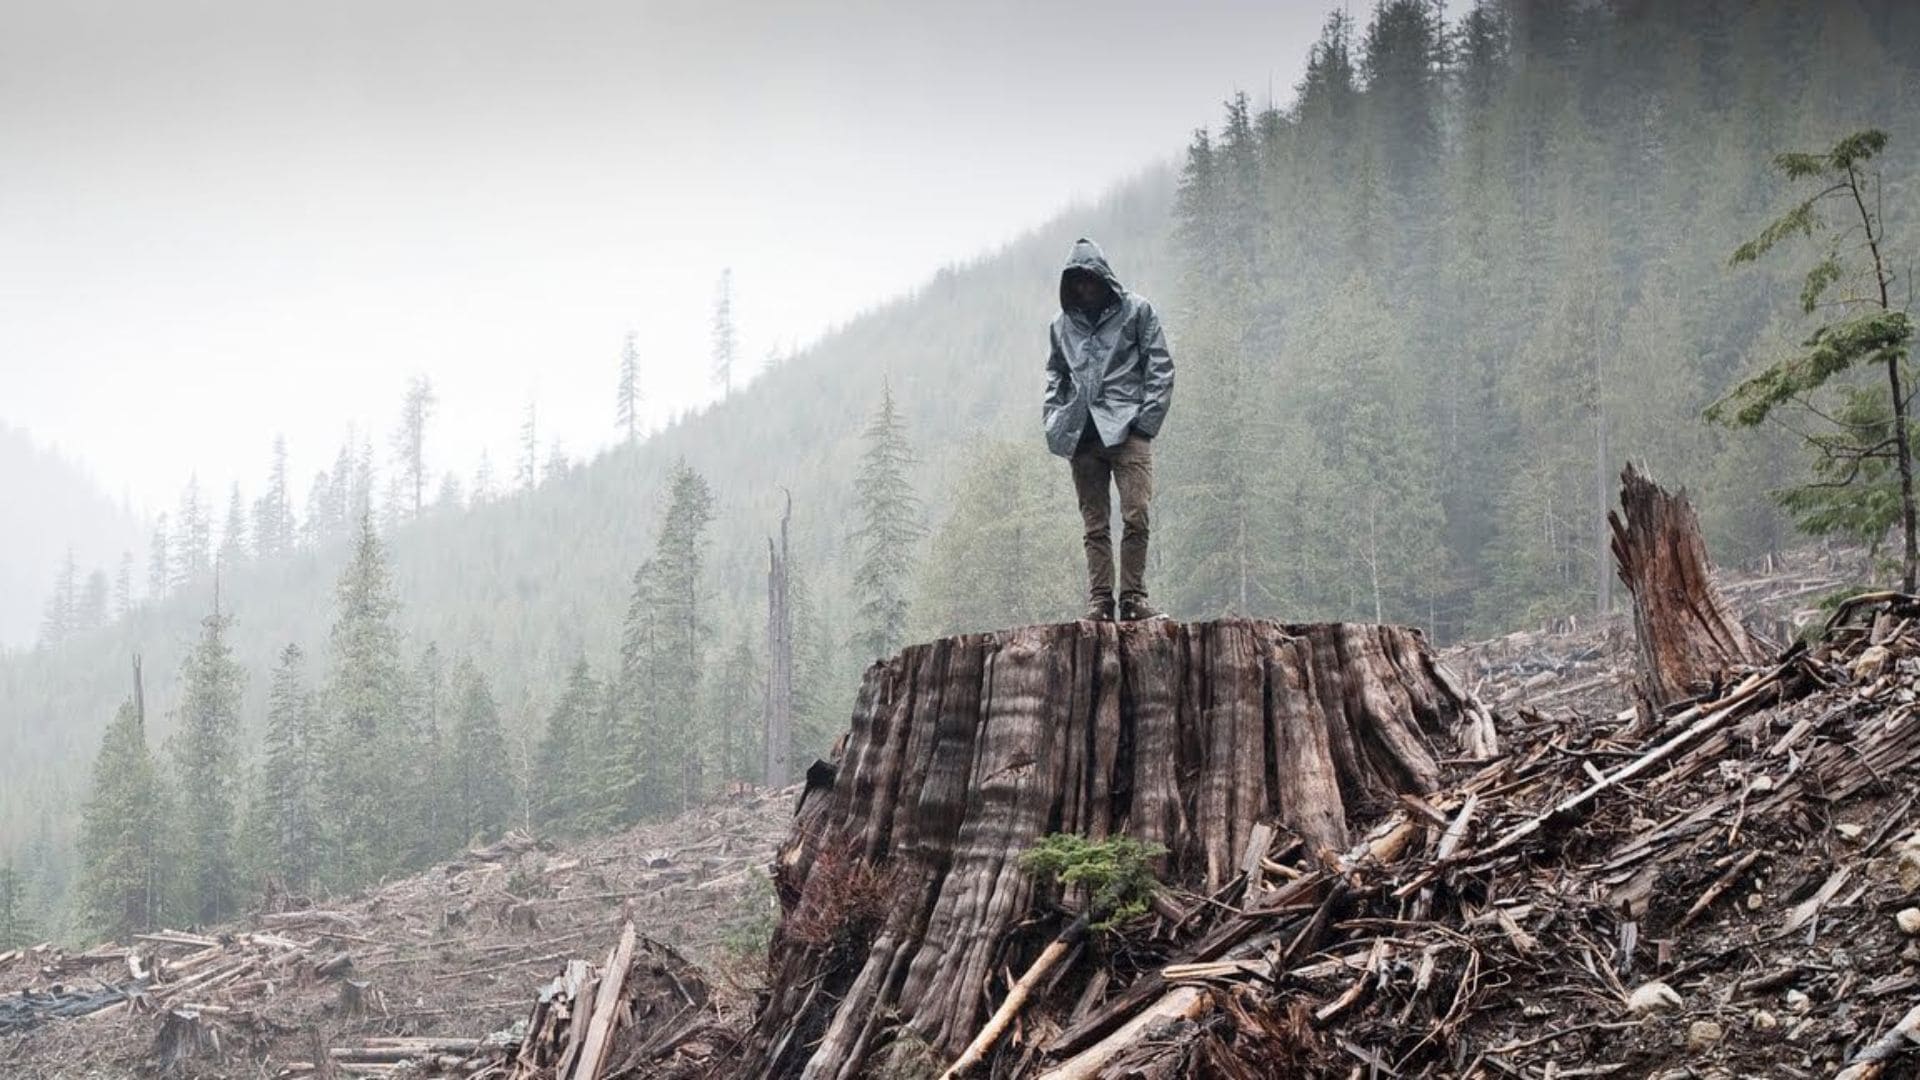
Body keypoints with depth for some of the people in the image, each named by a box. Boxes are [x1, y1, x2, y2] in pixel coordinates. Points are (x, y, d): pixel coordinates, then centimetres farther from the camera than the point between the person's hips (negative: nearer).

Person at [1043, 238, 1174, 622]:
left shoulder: (1136, 310, 7)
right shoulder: (1063, 323, 17)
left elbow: (1160, 367, 4)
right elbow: (1055, 375, 25)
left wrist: (1146, 419, -7)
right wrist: (1053, 421, 10)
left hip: (1127, 430, -3)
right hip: (1081, 436, 3)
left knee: (1136, 515, -13)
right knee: (1095, 525, 2)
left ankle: (1133, 596, -9)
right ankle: (1099, 600, 2)